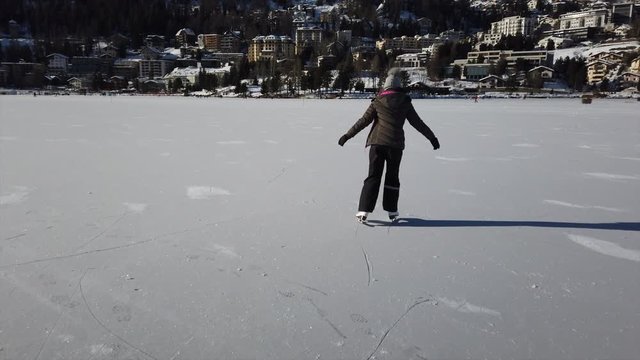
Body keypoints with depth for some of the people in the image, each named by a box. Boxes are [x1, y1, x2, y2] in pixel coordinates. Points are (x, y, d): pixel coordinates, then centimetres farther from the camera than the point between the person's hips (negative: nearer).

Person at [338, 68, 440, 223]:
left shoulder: (378, 102, 2)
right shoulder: (405, 102, 4)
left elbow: (364, 121, -1)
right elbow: (417, 123, 9)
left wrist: (347, 135, 5)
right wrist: (432, 137, 19)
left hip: (377, 142, 0)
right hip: (395, 144, 1)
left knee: (373, 176, 4)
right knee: (392, 177, 14)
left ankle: (364, 211, -3)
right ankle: (392, 211, 18)